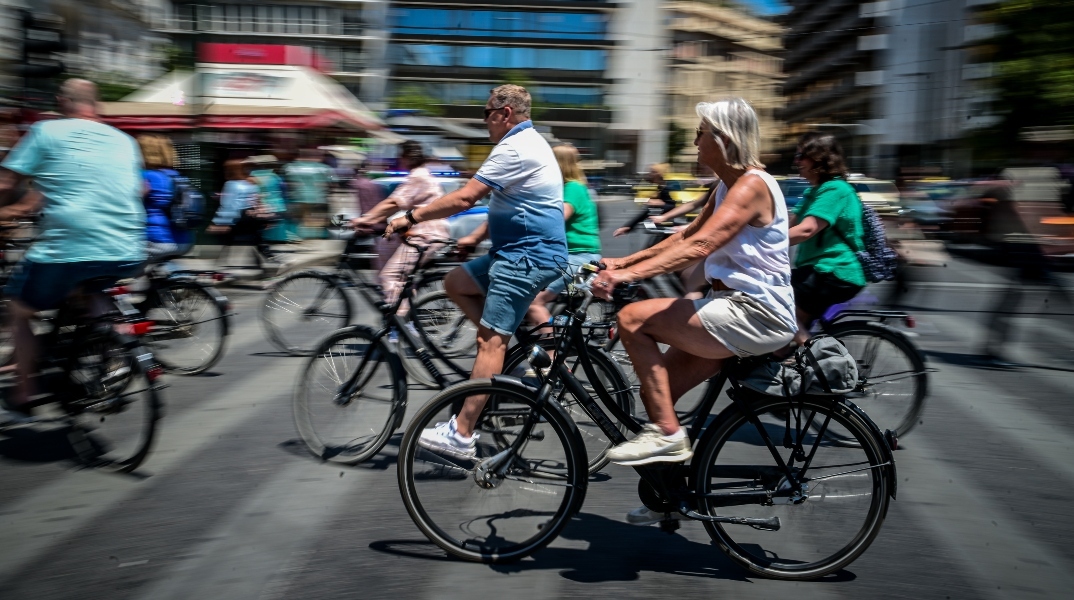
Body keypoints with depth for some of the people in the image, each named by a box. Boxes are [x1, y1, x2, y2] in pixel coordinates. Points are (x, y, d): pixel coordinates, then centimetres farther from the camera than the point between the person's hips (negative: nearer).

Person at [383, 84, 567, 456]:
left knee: (490, 340, -12)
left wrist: (411, 218, -14)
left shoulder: (514, 148, -16)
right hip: (518, 249, 11)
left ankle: (461, 434, -11)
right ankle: (509, 350, 12)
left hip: (528, 255, -11)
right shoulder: (529, 143, 18)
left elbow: (465, 198, -22)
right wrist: (475, 238, 19)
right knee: (456, 283, 15)